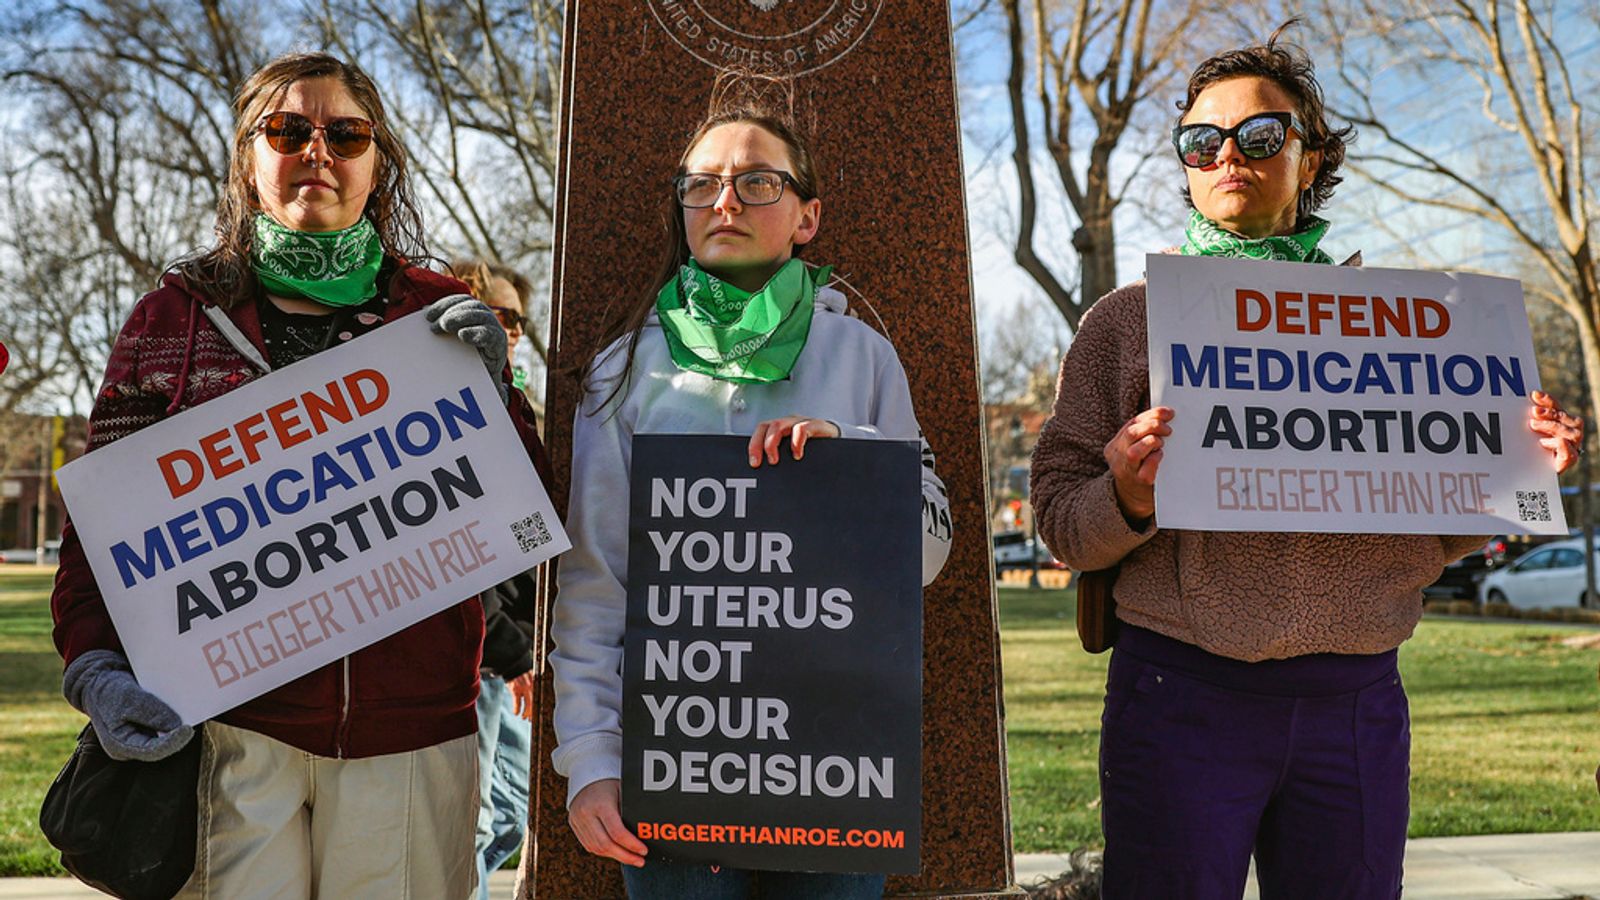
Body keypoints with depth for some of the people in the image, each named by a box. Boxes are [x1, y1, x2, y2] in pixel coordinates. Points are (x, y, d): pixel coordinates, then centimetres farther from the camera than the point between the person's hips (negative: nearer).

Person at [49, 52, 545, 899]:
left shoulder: (442, 317, 7)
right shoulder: (176, 315, 7)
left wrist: (484, 392, -10)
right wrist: (95, 668, -6)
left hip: (410, 730, 1)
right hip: (229, 724, 0)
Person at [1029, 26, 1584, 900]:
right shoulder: (1129, 320, 6)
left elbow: (1425, 540, 14)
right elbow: (1059, 520, 2)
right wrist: (1127, 500, -19)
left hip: (1357, 698, 3)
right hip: (1181, 690, -2)